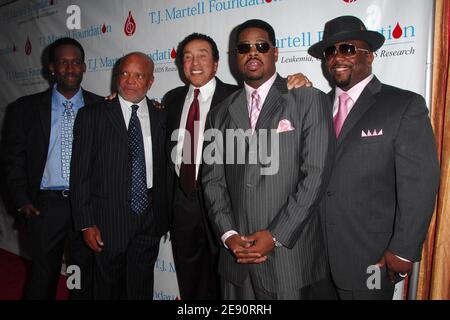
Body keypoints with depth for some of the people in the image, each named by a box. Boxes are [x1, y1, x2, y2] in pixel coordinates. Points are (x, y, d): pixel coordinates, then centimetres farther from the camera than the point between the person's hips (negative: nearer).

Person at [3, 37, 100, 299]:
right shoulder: (27, 107, 2)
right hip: (45, 205, 0)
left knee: (86, 276, 13)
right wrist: (22, 200, -2)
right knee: (43, 277, 14)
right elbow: (15, 157, 5)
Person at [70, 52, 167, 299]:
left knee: (141, 290, 14)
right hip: (108, 221, -1)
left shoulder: (162, 117, 3)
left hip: (150, 221, 2)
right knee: (108, 289, 15)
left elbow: (167, 170, 6)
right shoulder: (91, 116, -3)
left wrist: (166, 216, 2)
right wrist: (86, 223, -8)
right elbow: (80, 173, -4)